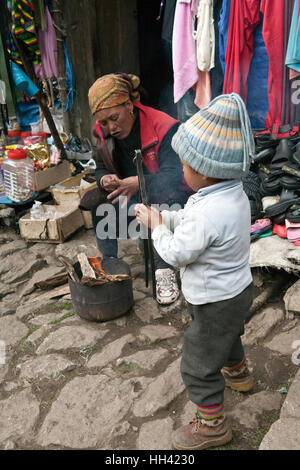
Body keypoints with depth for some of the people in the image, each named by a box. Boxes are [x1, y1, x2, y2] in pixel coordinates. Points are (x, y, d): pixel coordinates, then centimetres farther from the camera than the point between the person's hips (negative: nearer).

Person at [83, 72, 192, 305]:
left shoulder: (164, 128, -20)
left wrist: (139, 183, -40)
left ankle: (165, 269, -18)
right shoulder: (102, 132, -1)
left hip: (167, 197, -4)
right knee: (100, 208, -21)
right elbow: (100, 168, 9)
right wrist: (104, 180, -17)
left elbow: (174, 175, -25)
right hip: (128, 197, 5)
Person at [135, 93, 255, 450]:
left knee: (198, 366, 10)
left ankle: (211, 424, 31)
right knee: (228, 337, 36)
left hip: (215, 304, -9)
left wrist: (157, 227, -10)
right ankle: (238, 374, 64)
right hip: (236, 292, 10)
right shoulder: (233, 194, -7)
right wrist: (164, 217, -3)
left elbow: (176, 254, -24)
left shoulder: (206, 213, -37)